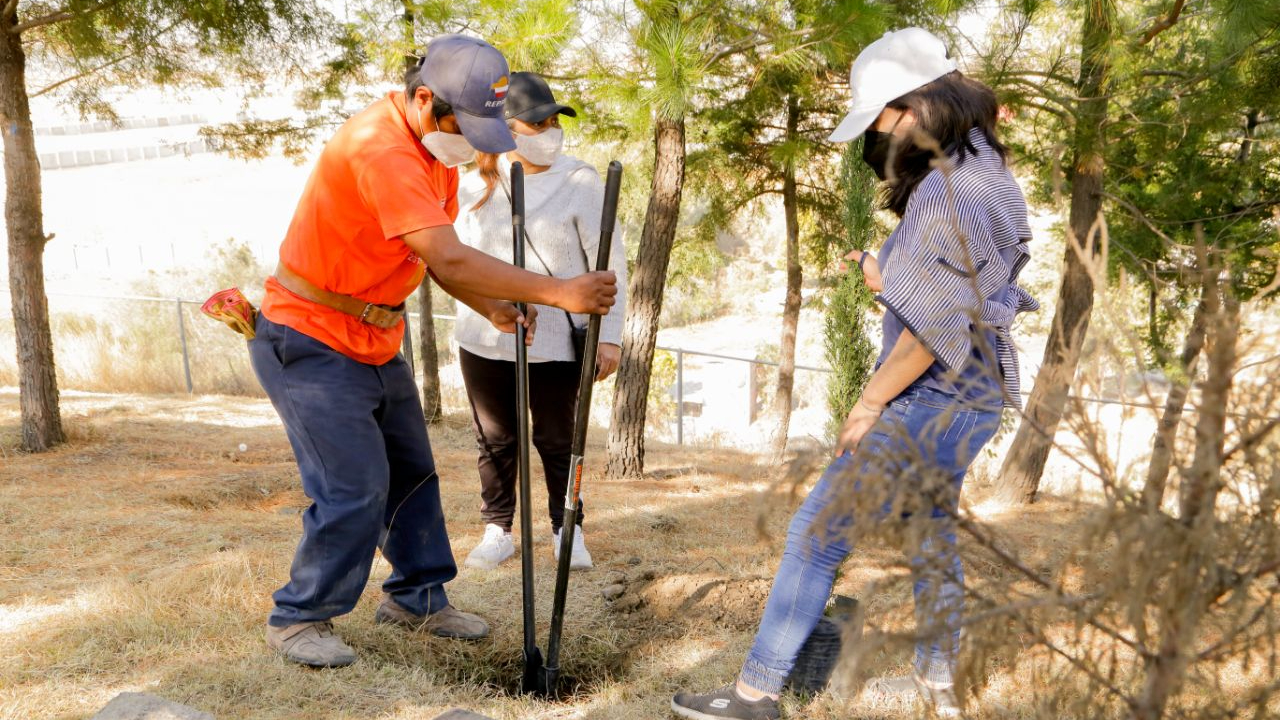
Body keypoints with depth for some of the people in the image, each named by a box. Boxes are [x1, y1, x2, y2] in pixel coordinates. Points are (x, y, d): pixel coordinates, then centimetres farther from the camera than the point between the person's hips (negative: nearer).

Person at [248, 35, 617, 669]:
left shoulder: (437, 144, 2)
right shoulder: (380, 148, -29)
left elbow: (439, 257, 6)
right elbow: (449, 260, -36)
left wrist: (494, 308, -10)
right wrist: (557, 293, -33)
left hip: (376, 341, 9)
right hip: (310, 340, -9)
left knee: (412, 473, 14)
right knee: (355, 490, -10)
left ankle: (416, 598, 29)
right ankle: (297, 620, 9)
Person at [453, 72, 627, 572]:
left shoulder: (579, 181, -6)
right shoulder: (477, 183, 3)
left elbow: (609, 263, -6)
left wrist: (610, 335, -11)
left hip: (554, 341, -3)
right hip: (484, 338, 3)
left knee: (556, 441, 7)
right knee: (494, 440, 12)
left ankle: (567, 530, 24)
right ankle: (497, 531, 26)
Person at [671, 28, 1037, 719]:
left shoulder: (948, 193, -22)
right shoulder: (980, 170, 9)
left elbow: (931, 330, -23)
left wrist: (866, 409, -14)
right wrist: (890, 280, 4)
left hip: (933, 403, -10)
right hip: (968, 397, 10)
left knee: (818, 531, -6)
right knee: (929, 532, 22)